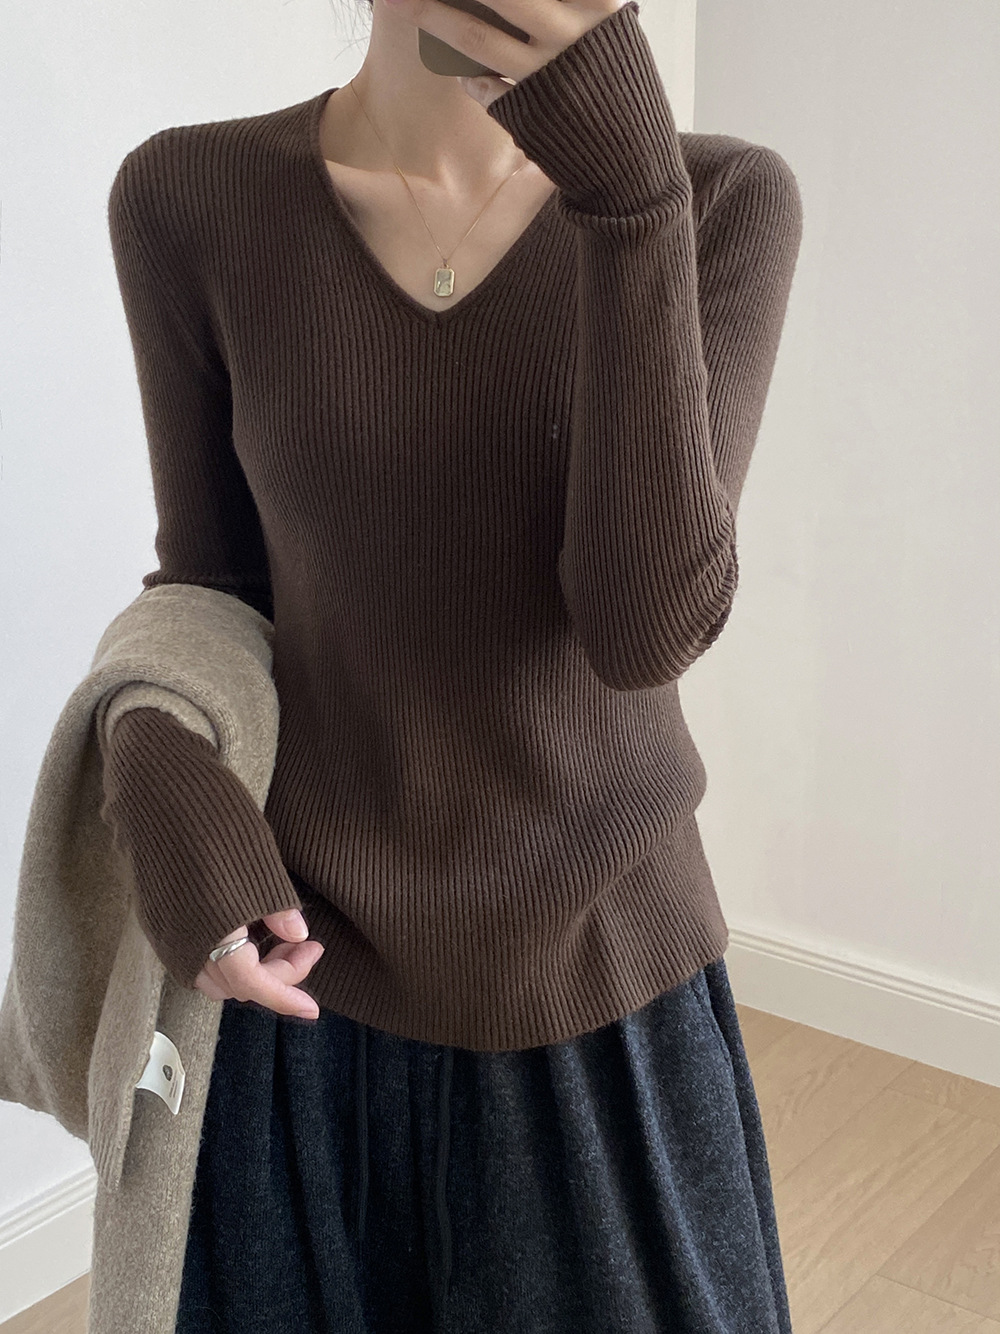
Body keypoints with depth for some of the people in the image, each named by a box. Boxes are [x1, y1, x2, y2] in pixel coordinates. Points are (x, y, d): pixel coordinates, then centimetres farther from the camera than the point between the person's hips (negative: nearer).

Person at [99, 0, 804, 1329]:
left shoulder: (724, 201, -10)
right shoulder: (193, 201, -7)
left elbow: (648, 622, -20)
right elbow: (212, 573, 2)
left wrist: (627, 182, -28)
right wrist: (167, 795, -17)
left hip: (602, 972, 0)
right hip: (306, 965, 1)